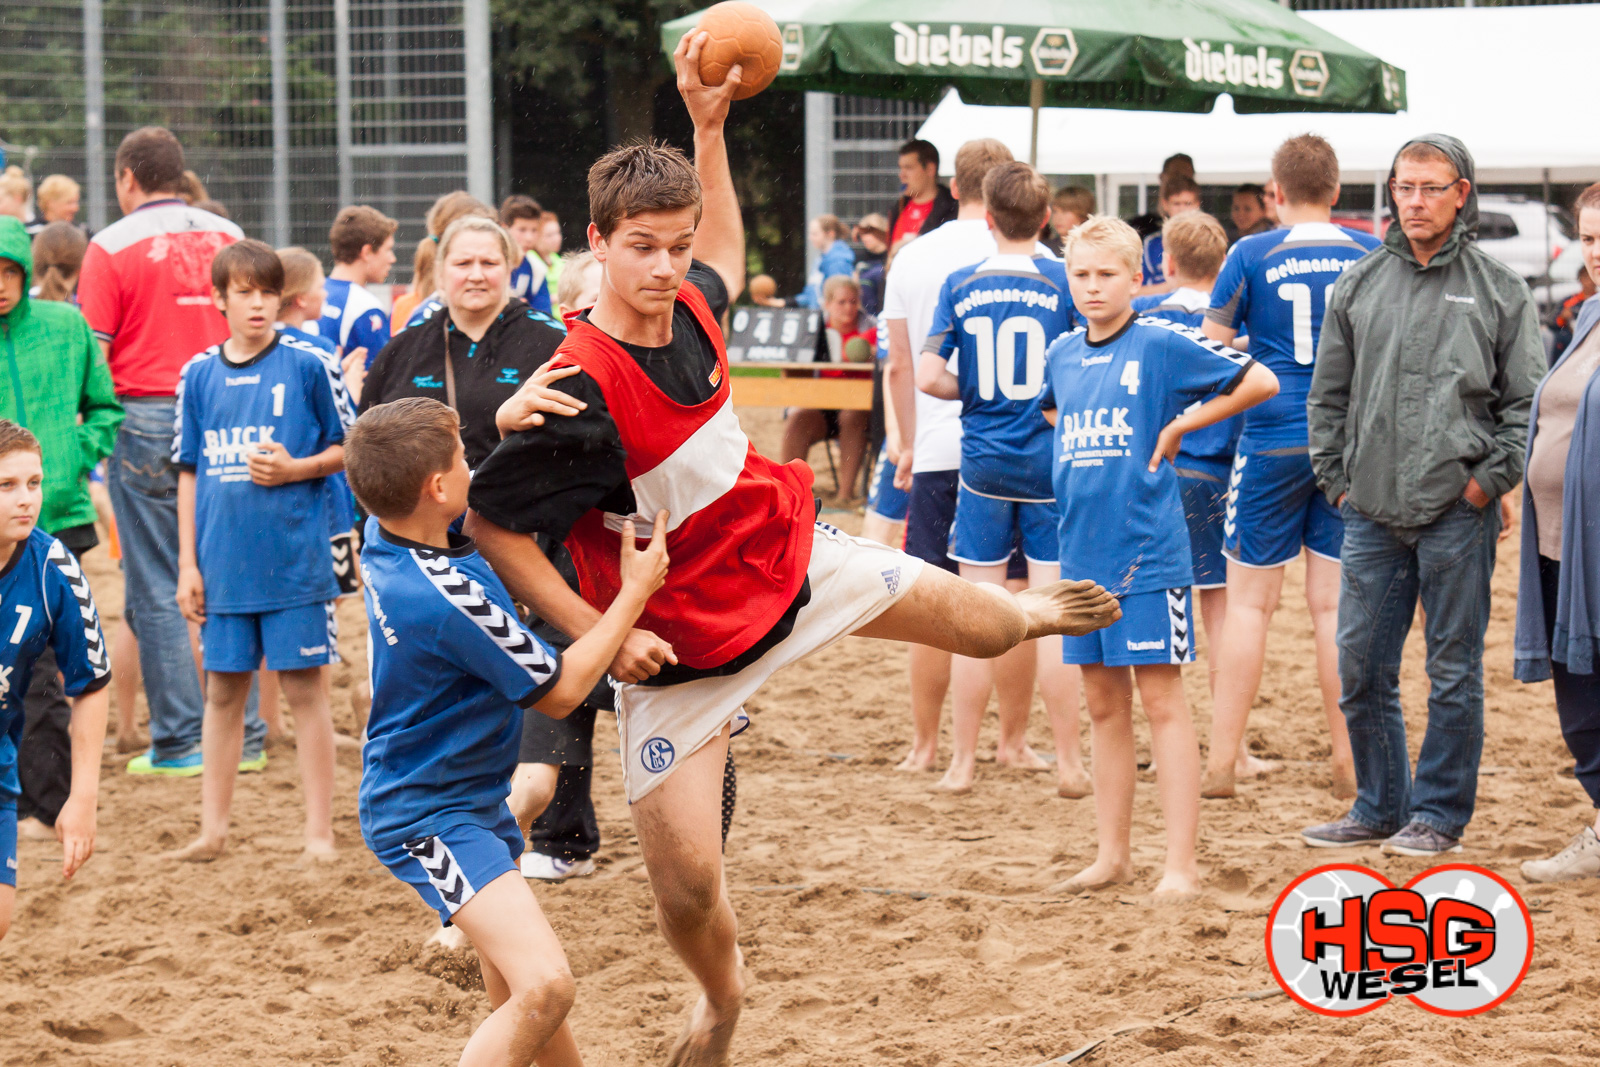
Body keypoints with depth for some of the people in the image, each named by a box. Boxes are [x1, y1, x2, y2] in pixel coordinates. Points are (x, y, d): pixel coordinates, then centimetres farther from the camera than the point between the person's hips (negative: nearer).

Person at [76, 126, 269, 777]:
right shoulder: (228, 237, 8)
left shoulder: (113, 246, -5)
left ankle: (179, 743, 2)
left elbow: (89, 352, -8)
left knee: (156, 591, 2)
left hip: (146, 415, -4)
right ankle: (244, 736, 9)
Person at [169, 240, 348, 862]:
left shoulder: (307, 366, -3)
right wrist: (188, 564, 7)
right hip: (223, 563, 3)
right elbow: (189, 472, 11)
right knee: (223, 690, 9)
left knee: (303, 689, 1)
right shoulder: (198, 375, 6)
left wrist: (295, 468, -15)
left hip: (295, 560, -3)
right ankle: (213, 828, 17)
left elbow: (348, 449, 3)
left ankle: (319, 832, 7)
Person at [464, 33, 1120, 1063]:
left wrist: (708, 124, 8)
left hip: (788, 556, 6)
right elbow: (489, 522, -23)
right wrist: (597, 631, -23)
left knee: (977, 622, 21)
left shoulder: (690, 308, -10)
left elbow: (727, 255, 18)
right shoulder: (582, 389, -30)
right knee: (686, 883, -6)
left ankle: (1029, 609, 62)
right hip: (680, 639, -6)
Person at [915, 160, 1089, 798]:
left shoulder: (960, 286, 0)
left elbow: (929, 376, -5)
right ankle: (1068, 763, 6)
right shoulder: (1063, 283, -6)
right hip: (1051, 464, -1)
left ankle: (962, 762, 11)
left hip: (982, 464, 1)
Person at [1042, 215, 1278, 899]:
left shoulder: (1163, 344, -8)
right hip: (1082, 552, 6)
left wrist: (1179, 426, -7)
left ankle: (1181, 865, -1)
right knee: (1103, 703, 12)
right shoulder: (1061, 355, 10)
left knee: (1161, 698, -4)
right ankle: (1112, 855, 20)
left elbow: (1262, 383, -8)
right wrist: (1080, 448, 14)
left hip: (1148, 549, -6)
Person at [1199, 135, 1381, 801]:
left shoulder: (1252, 256, -4)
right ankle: (1346, 762, 7)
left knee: (1250, 601, 5)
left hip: (1272, 440, -2)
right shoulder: (1372, 256, 3)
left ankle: (1223, 761, 5)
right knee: (1335, 603, 6)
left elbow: (1211, 354, 2)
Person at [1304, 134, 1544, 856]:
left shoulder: (1500, 291, 4)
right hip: (1371, 513, 3)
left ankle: (1440, 814, 12)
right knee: (1361, 668, 6)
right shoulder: (1359, 285, 11)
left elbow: (1525, 400, 4)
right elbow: (1328, 396, 16)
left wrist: (1489, 479, -6)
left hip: (1457, 512, -3)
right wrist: (1335, 477, 8)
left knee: (1454, 673, 1)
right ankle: (1381, 806, 20)